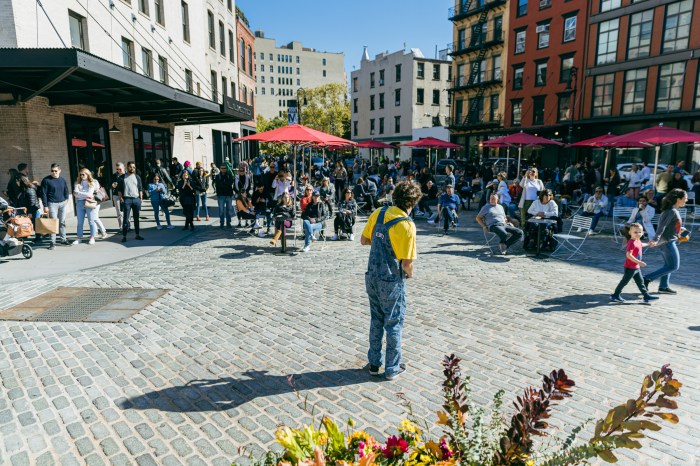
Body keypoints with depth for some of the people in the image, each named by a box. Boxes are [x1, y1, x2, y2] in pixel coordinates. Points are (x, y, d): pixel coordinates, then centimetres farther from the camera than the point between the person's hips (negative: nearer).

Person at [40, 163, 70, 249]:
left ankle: (63, 239, 21)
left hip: (62, 204, 4)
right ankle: (53, 242, -2)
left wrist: (66, 199, 3)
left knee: (62, 222, 11)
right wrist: (45, 206, -10)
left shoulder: (62, 180, 10)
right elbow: (43, 194, -6)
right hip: (52, 204, -4)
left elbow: (66, 191, 20)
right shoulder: (46, 180, -4)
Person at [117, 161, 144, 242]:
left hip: (136, 199, 3)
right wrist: (121, 198, -6)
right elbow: (119, 190, 4)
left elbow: (140, 189, 11)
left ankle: (137, 234, 16)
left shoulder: (137, 177, 11)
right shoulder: (122, 177, 4)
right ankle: (124, 236, -1)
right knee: (126, 218, -4)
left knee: (136, 218, 8)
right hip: (127, 199, -3)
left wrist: (141, 198, 4)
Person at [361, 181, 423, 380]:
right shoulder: (406, 225, -20)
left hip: (372, 277, 6)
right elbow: (407, 262, -19)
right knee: (394, 324, 12)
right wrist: (410, 273, 2)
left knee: (376, 321, 20)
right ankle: (392, 368, 25)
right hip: (392, 282, -6)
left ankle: (374, 363, 32)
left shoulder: (378, 213, -3)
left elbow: (363, 240, 7)